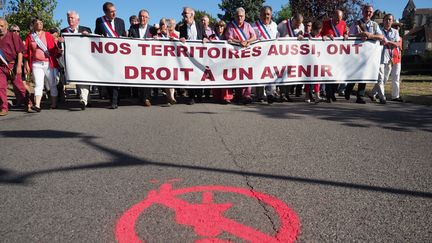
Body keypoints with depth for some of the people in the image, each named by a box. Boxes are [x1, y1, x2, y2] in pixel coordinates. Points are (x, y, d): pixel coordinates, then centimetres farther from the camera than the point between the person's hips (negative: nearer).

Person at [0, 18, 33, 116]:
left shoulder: (13, 36, 0)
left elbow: (20, 52, -4)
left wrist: (19, 66, -11)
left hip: (13, 66, -4)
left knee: (19, 87, -1)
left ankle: (28, 104, 12)